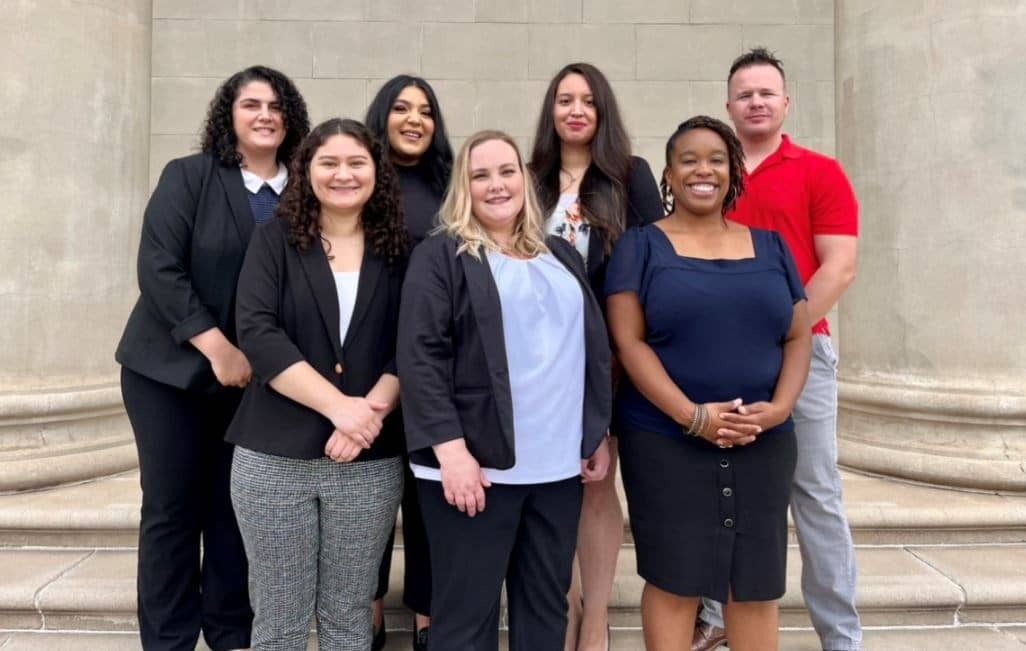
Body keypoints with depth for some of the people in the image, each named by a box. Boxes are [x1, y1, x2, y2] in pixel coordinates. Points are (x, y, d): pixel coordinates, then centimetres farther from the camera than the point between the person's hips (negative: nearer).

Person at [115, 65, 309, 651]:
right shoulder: (188, 176, -3)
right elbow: (158, 268, -12)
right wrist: (216, 348, -18)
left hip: (255, 376, 2)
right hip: (172, 368, -2)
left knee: (234, 509, 8)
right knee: (171, 509, 4)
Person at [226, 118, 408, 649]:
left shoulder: (398, 251, 7)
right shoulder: (274, 241, 3)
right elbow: (256, 333, -10)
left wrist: (373, 409, -16)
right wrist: (338, 405, -17)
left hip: (371, 460, 1)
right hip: (276, 456, -1)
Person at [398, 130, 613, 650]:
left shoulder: (562, 256, 15)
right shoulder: (440, 256, -2)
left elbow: (594, 349, 18)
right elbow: (420, 358, -11)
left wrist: (598, 434, 14)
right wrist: (451, 450, -18)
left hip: (558, 463, 5)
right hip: (477, 462, -5)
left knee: (547, 606, 14)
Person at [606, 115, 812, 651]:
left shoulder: (769, 246, 11)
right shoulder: (641, 245, 1)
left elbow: (799, 337, 9)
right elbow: (628, 341, -8)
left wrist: (778, 408, -9)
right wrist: (692, 415, -17)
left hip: (763, 445, 3)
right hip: (666, 442, -3)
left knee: (756, 585, 10)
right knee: (673, 582, 3)